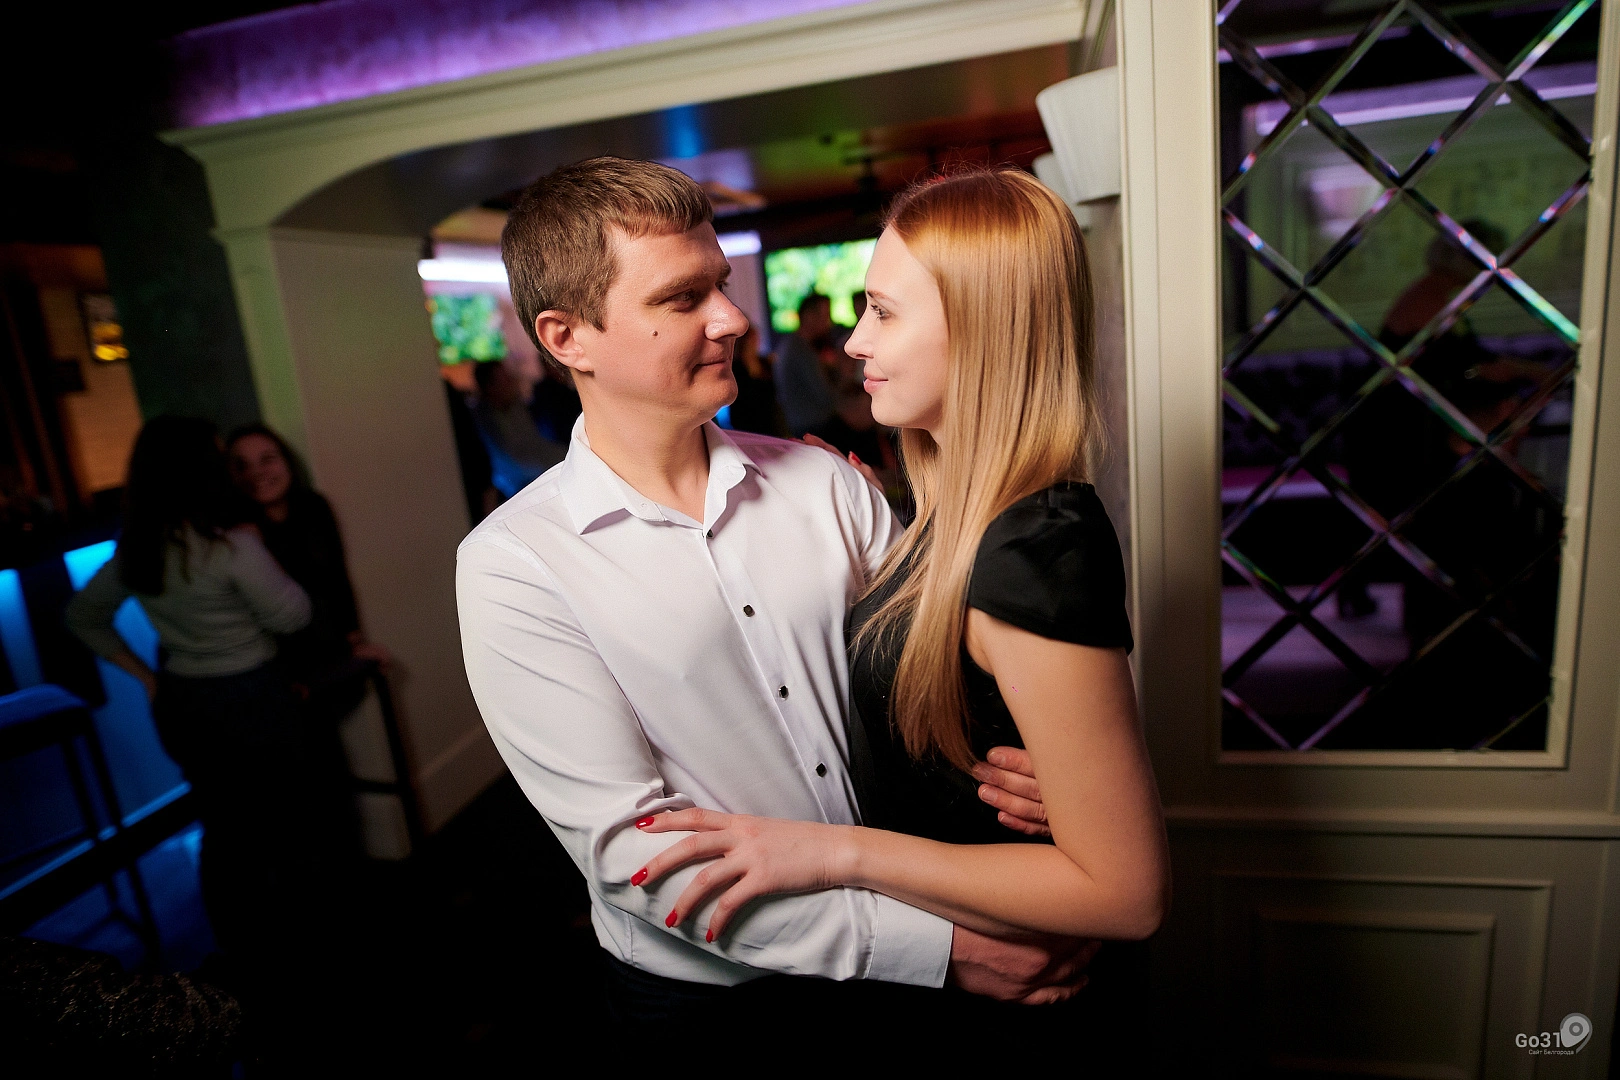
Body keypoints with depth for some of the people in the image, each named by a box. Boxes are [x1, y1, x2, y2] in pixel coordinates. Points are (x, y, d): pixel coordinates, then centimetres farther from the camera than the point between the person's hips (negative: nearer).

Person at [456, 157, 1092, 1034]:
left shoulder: (825, 482, -5)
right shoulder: (512, 566, -18)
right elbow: (630, 847, -22)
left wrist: (1024, 762, -25)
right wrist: (935, 946, -25)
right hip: (700, 989, -3)